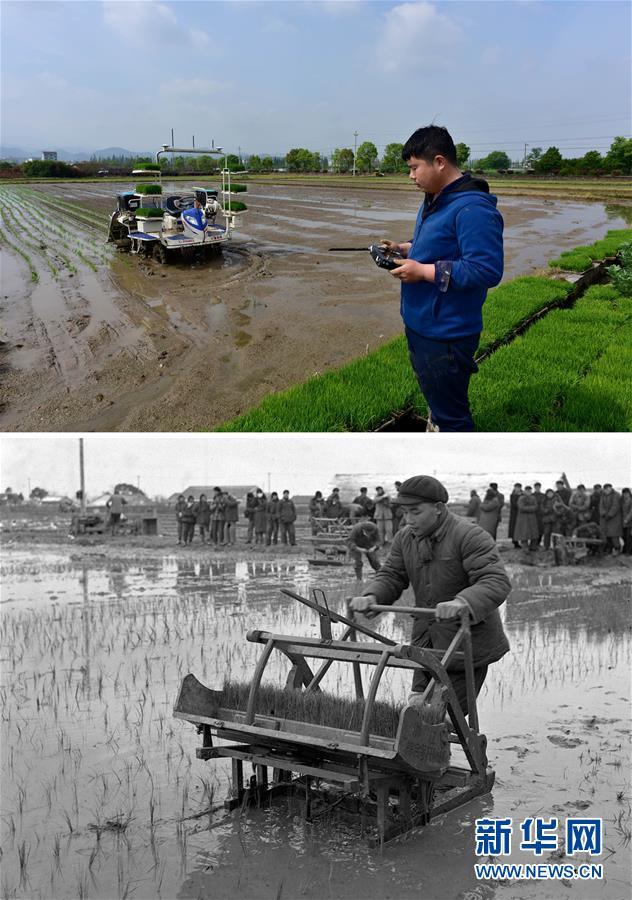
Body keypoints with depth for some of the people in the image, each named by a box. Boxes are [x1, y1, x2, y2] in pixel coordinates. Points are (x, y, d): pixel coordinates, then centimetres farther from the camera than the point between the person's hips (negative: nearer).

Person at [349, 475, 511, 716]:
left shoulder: (470, 537, -18)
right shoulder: (405, 538, 4)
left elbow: (496, 582, -27)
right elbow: (390, 576, 3)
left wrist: (462, 602, -46)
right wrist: (371, 597, -20)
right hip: (427, 642, 7)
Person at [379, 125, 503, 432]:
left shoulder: (472, 209, -24)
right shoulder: (433, 200, 11)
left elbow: (487, 270, -29)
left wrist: (423, 271, -25)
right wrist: (404, 249, 6)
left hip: (446, 335, -10)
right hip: (420, 324, 11)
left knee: (451, 416, 1)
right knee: (435, 401, 26)